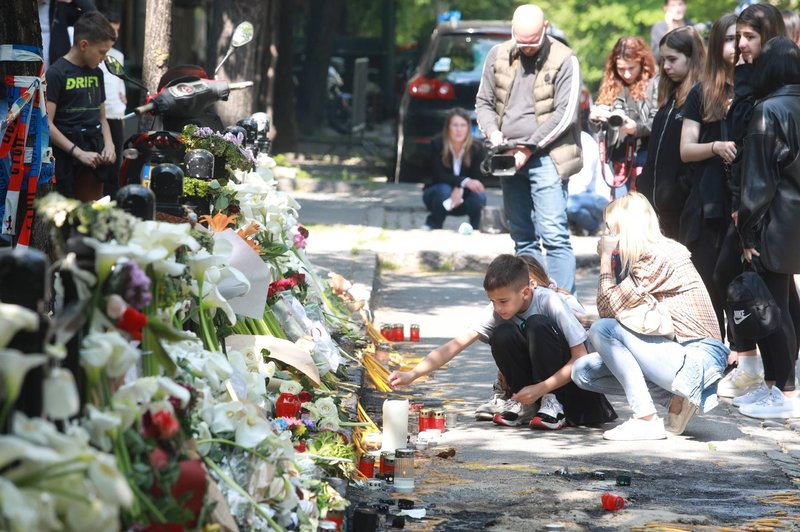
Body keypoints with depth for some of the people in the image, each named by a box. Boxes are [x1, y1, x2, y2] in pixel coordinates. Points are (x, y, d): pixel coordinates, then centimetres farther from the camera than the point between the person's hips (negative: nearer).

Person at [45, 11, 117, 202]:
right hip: (66, 158, -7)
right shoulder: (56, 73, -7)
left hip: (94, 154, 7)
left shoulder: (96, 73, 15)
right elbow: (46, 124, -13)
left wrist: (109, 144, 3)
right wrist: (79, 153, -16)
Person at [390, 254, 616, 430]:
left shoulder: (551, 303, -25)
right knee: (502, 336, -23)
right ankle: (525, 405, -5)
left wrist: (541, 389, -30)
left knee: (537, 325, -30)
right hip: (536, 385, 4)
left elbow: (581, 357, -23)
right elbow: (457, 344, -19)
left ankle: (552, 403, -17)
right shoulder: (497, 312, -13)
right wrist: (412, 375, -30)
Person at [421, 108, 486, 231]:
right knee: (444, 190, -35)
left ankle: (475, 230, -5)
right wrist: (464, 182, -40)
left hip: (462, 198, 1)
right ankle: (431, 227, -13)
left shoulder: (476, 148, -14)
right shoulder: (437, 144, -18)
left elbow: (476, 180, -15)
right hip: (437, 193, -1)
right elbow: (439, 175, -24)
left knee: (479, 197, -30)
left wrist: (460, 189, -37)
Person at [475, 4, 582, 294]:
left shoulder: (564, 61, -6)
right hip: (510, 159, 5)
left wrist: (529, 148, -13)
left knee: (553, 234, -13)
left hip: (546, 157, -5)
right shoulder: (498, 56, 9)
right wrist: (493, 132, -4)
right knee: (522, 237, 9)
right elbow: (484, 102, 17)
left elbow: (565, 114, -9)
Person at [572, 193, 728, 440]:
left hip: (698, 359, -10)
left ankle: (647, 420, -16)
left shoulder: (658, 255, -14)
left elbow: (609, 308, -14)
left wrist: (606, 257, -4)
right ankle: (677, 397, 0)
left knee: (602, 329, -19)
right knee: (582, 371, 5)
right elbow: (608, 309, 10)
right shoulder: (642, 258, 15)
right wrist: (607, 259, 8)